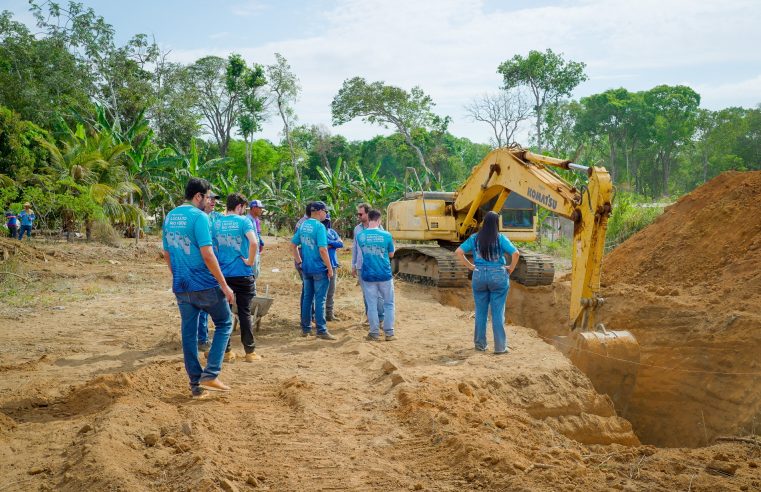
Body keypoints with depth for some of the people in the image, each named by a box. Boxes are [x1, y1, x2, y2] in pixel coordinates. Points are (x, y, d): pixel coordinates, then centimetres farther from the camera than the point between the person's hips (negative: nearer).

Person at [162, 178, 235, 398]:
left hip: (181, 287, 7)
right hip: (205, 285, -7)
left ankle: (196, 384, 16)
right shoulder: (199, 216, -14)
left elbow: (167, 253, 16)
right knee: (224, 323, 10)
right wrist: (224, 285, -15)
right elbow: (207, 254, -19)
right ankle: (210, 374, 0)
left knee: (188, 332, 11)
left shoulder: (169, 217, 10)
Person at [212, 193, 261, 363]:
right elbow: (254, 242, -24)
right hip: (242, 274, -3)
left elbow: (211, 247, 8)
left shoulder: (216, 223, 5)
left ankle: (226, 351, 14)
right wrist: (250, 261, -12)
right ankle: (250, 351, 9)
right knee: (245, 313, 4)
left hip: (223, 274, 3)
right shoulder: (243, 221, -9)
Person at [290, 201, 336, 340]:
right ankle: (321, 330, 1)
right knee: (320, 299, -2)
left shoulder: (303, 226, 7)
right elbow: (322, 250, -21)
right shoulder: (319, 226, -15)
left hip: (306, 268, 7)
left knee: (307, 298, 14)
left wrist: (299, 262, 17)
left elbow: (293, 245, 13)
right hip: (319, 269, -7)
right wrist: (330, 268, -13)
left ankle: (305, 328, 20)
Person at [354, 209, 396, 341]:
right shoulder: (386, 235, -10)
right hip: (385, 275, -1)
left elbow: (359, 255, 7)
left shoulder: (360, 236, -5)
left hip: (368, 275, 1)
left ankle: (375, 333, 12)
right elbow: (391, 254, 4)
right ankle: (389, 333, 12)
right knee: (388, 303, 11)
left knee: (372, 304, 8)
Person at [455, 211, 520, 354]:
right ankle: (500, 346, 7)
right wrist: (511, 268, -1)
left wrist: (470, 266, 5)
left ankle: (480, 344, 20)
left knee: (480, 312, 13)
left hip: (479, 276, 2)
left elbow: (458, 252, -2)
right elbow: (516, 253, -16)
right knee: (498, 312, 3)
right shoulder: (500, 239, -7)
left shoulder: (475, 238, 0)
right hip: (498, 276, -2)